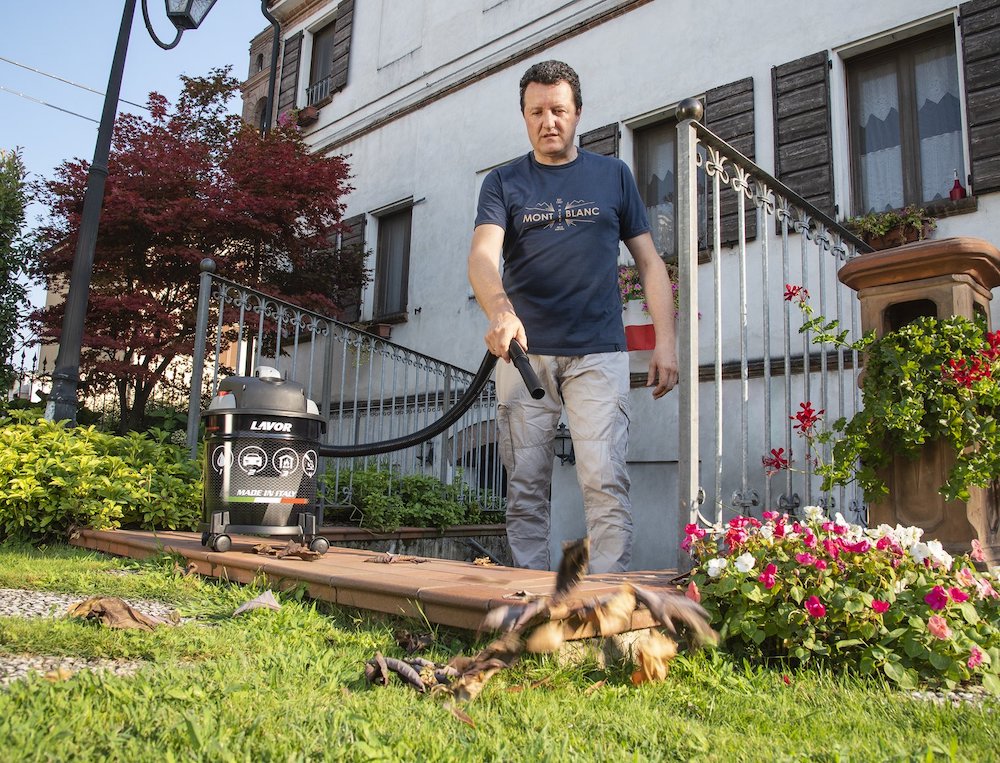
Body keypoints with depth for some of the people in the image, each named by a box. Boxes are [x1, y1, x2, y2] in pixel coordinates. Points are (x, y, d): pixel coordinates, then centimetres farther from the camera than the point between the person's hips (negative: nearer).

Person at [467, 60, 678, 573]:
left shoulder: (613, 175, 14)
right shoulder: (503, 183, 11)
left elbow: (649, 262, 13)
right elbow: (483, 255, -7)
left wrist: (666, 340, 1)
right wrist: (500, 311, -29)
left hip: (598, 353, 0)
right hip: (524, 354, 1)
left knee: (605, 482, -10)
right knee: (525, 489, 3)